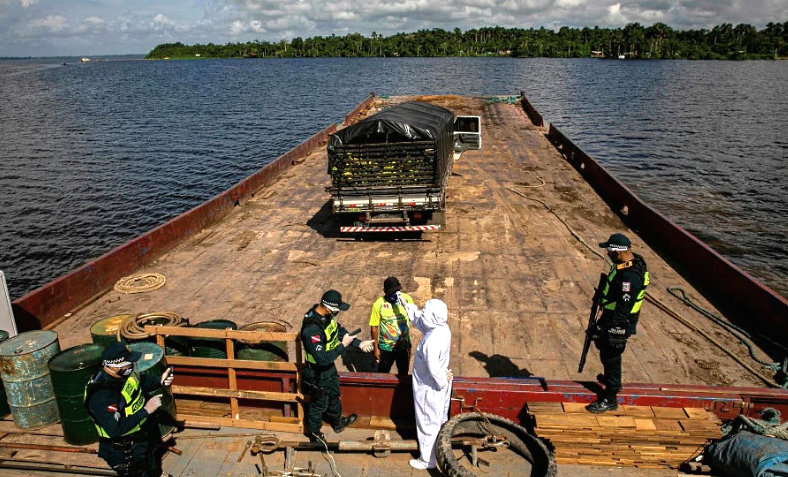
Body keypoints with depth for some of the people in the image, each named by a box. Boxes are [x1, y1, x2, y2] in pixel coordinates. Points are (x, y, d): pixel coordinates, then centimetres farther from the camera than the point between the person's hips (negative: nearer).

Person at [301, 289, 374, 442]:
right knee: (319, 404, 16)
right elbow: (322, 358, -36)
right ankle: (314, 433, 43)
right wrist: (343, 345, -28)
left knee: (334, 395, 30)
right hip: (318, 373, -8)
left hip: (329, 367, 8)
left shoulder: (326, 315, -12)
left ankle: (337, 421, 56)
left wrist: (359, 343, -3)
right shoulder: (312, 329, -39)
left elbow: (340, 330, 6)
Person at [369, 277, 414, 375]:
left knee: (403, 373, 23)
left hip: (404, 346, 2)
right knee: (382, 374, 21)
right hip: (386, 348, -2)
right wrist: (376, 348, -7)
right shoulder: (378, 304, -20)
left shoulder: (407, 299, -14)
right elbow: (374, 327, -11)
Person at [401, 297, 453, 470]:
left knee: (428, 423, 11)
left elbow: (434, 369, -29)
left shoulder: (432, 341, -36)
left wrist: (443, 380, -11)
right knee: (438, 420, 28)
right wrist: (406, 305, 9)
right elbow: (419, 320, 7)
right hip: (439, 385, 9)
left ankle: (427, 460, 30)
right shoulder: (442, 327, -9)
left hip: (430, 388, -9)